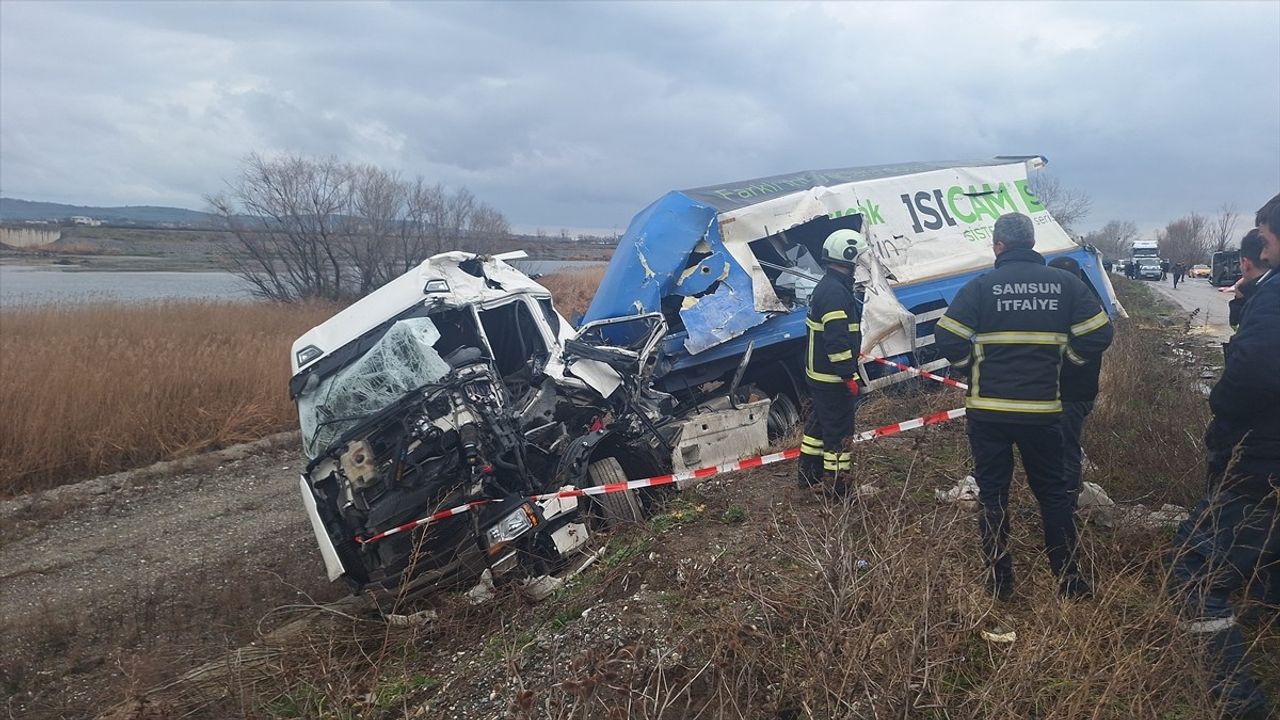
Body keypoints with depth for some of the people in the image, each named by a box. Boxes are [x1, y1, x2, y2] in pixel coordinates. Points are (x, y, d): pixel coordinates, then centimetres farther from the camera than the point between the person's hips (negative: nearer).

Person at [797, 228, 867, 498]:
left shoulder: (826, 286, 13)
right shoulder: (836, 292, -21)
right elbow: (837, 340, -26)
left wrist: (850, 365, 25)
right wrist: (850, 376, -22)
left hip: (819, 373, 11)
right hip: (833, 378, -11)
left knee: (820, 422, 20)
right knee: (839, 430, -2)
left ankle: (809, 474, 31)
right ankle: (836, 484, 6)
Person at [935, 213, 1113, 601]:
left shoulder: (981, 286, -8)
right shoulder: (1065, 284, 0)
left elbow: (948, 339, -12)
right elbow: (1098, 335, 0)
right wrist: (1061, 357, 16)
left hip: (988, 409, -2)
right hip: (1043, 409, 2)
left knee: (993, 493, 9)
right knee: (1053, 492, 16)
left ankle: (999, 581, 15)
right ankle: (1069, 580, 21)